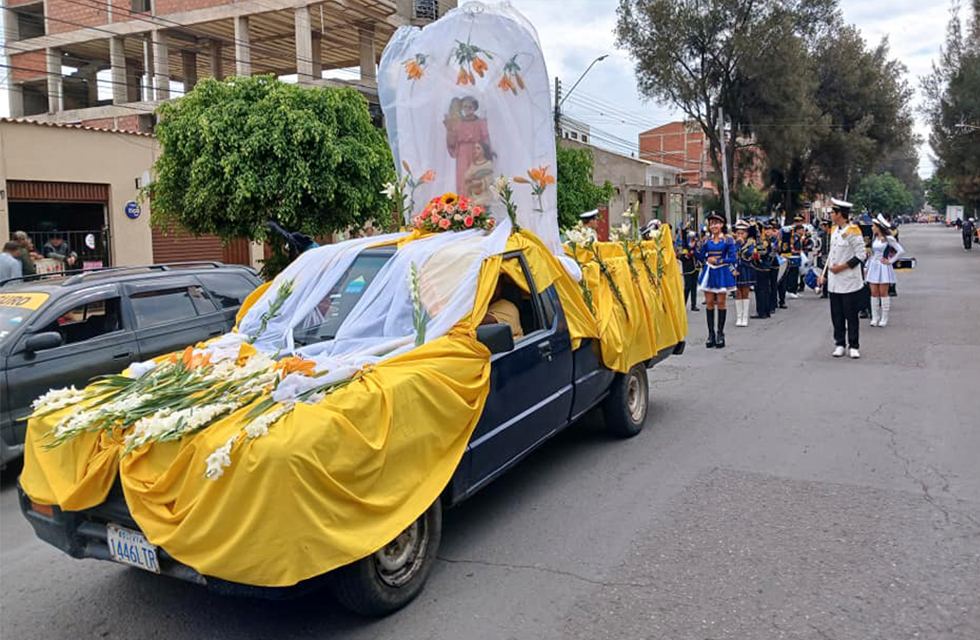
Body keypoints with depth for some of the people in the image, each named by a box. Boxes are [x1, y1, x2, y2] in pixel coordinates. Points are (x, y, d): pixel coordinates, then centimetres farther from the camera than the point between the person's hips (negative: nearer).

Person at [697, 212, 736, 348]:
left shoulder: (728, 239, -2)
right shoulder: (706, 240, 7)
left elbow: (732, 258, -6)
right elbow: (701, 257, 5)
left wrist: (718, 261, -13)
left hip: (722, 273, -3)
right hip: (709, 273, 3)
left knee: (720, 303, 0)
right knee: (709, 303, 2)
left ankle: (720, 334, 8)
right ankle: (711, 334, 9)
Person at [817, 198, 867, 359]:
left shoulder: (852, 231, -13)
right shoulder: (834, 230, 11)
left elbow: (861, 255, -15)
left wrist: (842, 267, -17)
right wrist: (824, 274, 15)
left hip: (849, 283, -7)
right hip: (834, 283, 7)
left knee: (851, 317, 2)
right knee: (836, 316, 10)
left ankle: (854, 346, 10)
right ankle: (839, 344, 18)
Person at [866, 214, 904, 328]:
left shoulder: (888, 238, -7)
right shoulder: (875, 238, 10)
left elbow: (900, 251, -10)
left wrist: (890, 261, -8)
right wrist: (866, 267, 11)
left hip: (883, 267, -5)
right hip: (873, 267, 5)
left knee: (883, 293, -2)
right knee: (874, 293, 3)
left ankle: (884, 318, 4)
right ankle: (875, 318, 9)